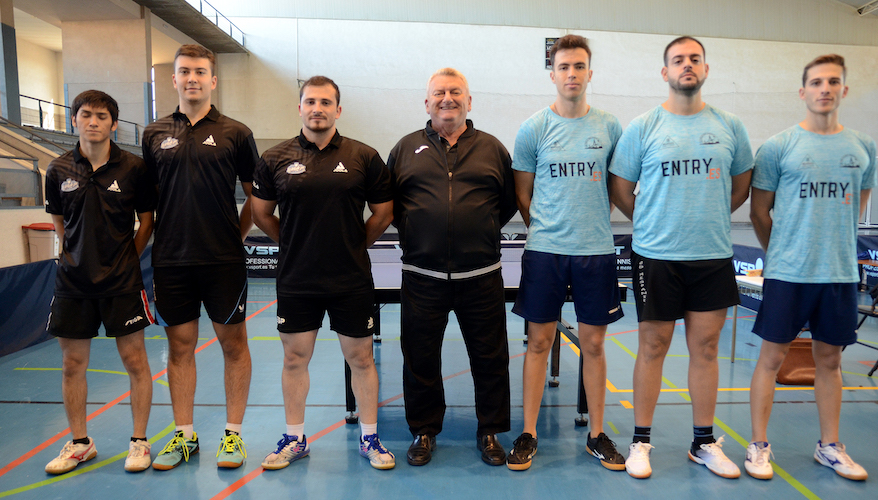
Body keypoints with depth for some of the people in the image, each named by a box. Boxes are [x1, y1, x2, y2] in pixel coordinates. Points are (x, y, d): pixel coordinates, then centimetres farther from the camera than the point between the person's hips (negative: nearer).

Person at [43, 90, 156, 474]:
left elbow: (147, 222, 4)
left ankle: (139, 442, 17)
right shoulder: (59, 170, 4)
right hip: (73, 281, 3)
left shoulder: (133, 168, -4)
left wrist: (125, 260, 3)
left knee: (135, 360, 1)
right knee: (72, 364, 10)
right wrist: (78, 254, 9)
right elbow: (59, 221, 17)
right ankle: (80, 443, 28)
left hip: (122, 282, -3)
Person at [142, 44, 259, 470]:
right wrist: (157, 240, 7)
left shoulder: (235, 133, 1)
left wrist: (236, 234, 0)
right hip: (171, 260, 3)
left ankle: (233, 434, 18)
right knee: (180, 346, 10)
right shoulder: (154, 135, 9)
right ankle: (183, 435, 24)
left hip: (223, 260, -2)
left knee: (233, 344, 5)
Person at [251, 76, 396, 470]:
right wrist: (295, 244, 11)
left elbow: (384, 213, 7)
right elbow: (260, 214, 12)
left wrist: (354, 245, 8)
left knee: (360, 359, 8)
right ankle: (294, 438, 30)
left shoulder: (364, 157, 0)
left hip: (352, 281, -1)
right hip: (295, 280, 2)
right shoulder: (275, 159, 3)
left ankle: (370, 438, 25)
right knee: (294, 359, 12)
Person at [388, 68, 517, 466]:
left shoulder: (492, 149, 9)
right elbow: (387, 203, 13)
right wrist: (412, 231, 4)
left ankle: (490, 432, 27)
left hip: (481, 276, 0)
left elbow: (509, 202, 12)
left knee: (490, 358, 8)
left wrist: (483, 233, 5)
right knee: (420, 358, 9)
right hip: (422, 276, 0)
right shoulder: (406, 148, 9)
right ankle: (423, 431, 28)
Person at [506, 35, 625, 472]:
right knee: (539, 342, 5)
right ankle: (528, 435, 18)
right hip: (544, 250, -1)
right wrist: (544, 230, 8)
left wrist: (593, 223, 10)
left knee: (593, 344, 9)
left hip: (597, 251, 1)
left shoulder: (609, 127, 5)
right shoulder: (534, 128, 1)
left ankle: (597, 435, 25)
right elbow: (522, 194, 8)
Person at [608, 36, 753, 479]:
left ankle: (704, 443, 25)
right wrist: (654, 224, 5)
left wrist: (707, 220, 12)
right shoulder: (642, 127, -1)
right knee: (653, 347, 5)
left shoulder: (729, 127, 7)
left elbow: (741, 187, 17)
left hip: (713, 256, 3)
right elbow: (619, 190, 2)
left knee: (705, 347, 10)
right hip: (656, 256, -2)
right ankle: (641, 441, 18)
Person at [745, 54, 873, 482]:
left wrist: (836, 246, 15)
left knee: (830, 358, 14)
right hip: (787, 272, -3)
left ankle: (829, 446, 29)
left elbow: (856, 207, 18)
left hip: (840, 272, 4)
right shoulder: (778, 147, -3)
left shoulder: (863, 148, 7)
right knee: (772, 356, 1)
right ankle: (758, 445, 14)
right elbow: (759, 211, 2)